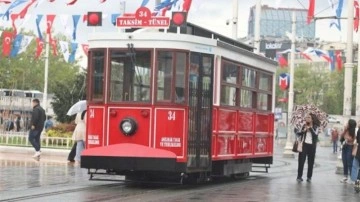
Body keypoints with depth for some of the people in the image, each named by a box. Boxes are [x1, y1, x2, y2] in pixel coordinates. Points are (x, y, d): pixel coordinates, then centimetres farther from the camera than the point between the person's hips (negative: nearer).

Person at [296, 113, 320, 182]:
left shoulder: (315, 127, 3)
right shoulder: (304, 126, 9)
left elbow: (315, 134, -14)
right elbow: (298, 133, 5)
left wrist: (310, 128, -17)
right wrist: (303, 131, -13)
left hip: (312, 145, -1)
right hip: (304, 144, 1)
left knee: (311, 162, 2)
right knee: (301, 160, -4)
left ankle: (309, 177, 10)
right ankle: (299, 176, 0)